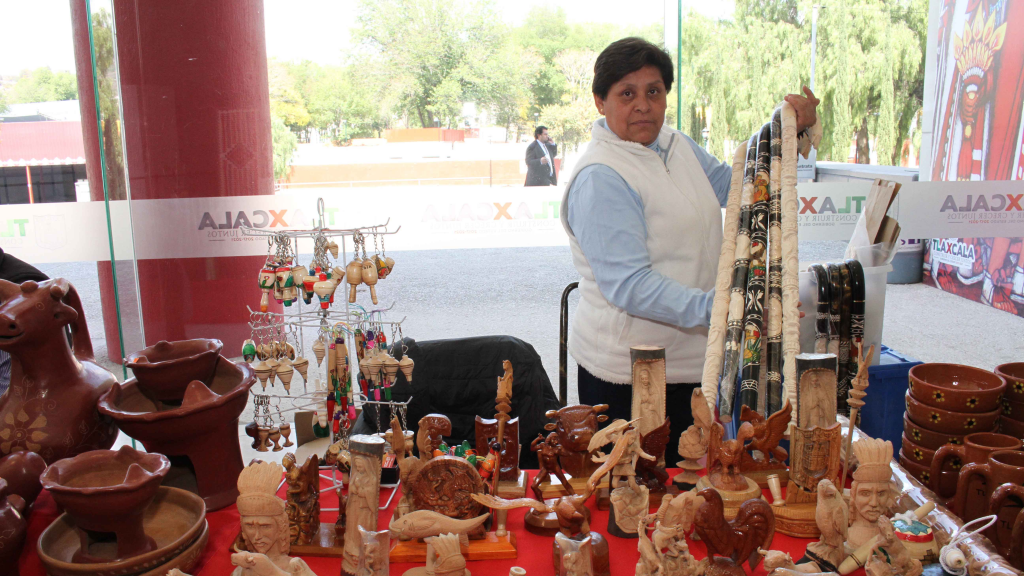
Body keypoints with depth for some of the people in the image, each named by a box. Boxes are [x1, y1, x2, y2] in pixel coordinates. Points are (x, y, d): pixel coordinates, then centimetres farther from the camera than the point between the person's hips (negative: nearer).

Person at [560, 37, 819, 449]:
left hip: (690, 363, 8)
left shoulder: (675, 144, 9)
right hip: (626, 374, -8)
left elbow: (732, 185, 23)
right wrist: (714, 308, -34)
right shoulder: (599, 178, -19)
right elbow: (629, 285, -26)